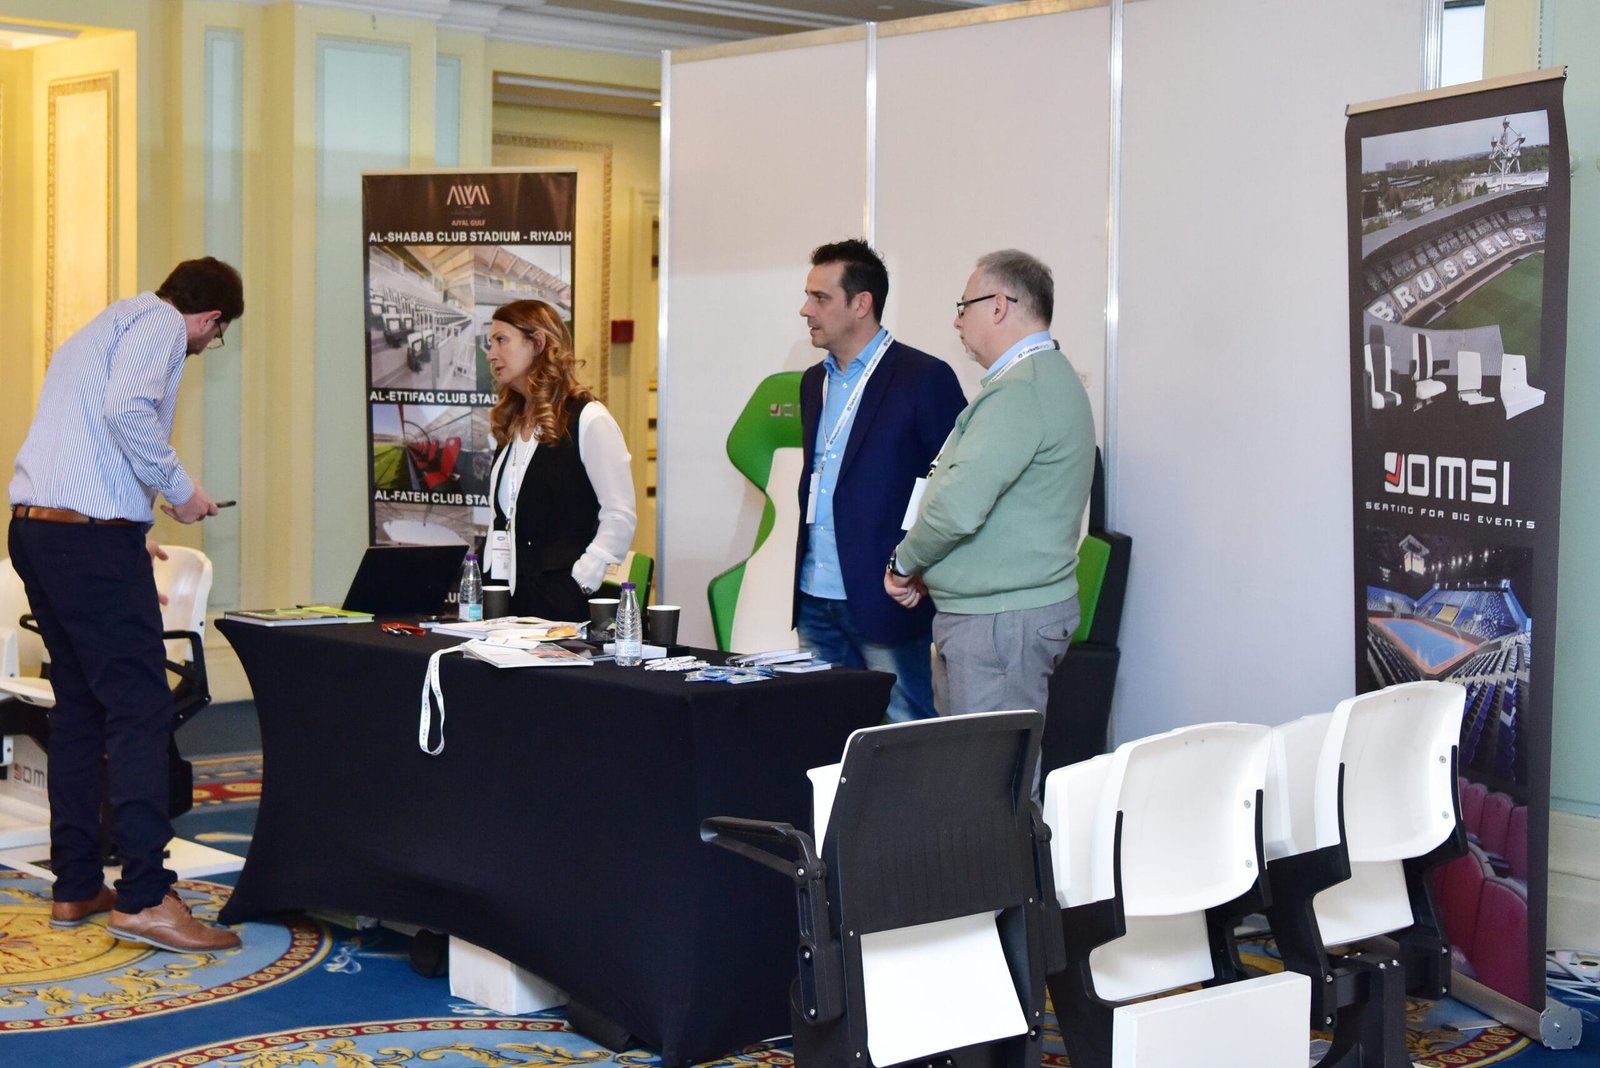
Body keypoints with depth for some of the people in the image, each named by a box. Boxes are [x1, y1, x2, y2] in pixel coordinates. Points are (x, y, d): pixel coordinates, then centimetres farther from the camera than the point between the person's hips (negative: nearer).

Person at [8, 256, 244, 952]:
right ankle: (144, 897, -12)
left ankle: (76, 886, 18)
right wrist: (179, 489, -10)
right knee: (140, 710, -9)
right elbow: (126, 407, -23)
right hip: (93, 534, -10)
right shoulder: (160, 325, -4)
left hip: (35, 527, 10)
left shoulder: (106, 323, 26)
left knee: (78, 708, 14)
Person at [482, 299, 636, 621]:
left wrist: (580, 583, -16)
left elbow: (620, 515, -11)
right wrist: (487, 581, 10)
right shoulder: (509, 425, 17)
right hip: (507, 595, 7)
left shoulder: (588, 419, -6)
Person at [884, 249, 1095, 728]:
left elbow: (958, 504, -26)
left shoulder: (1020, 390, -17)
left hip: (1001, 622, -10)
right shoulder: (1046, 377, 18)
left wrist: (904, 563, -7)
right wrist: (926, 572, 13)